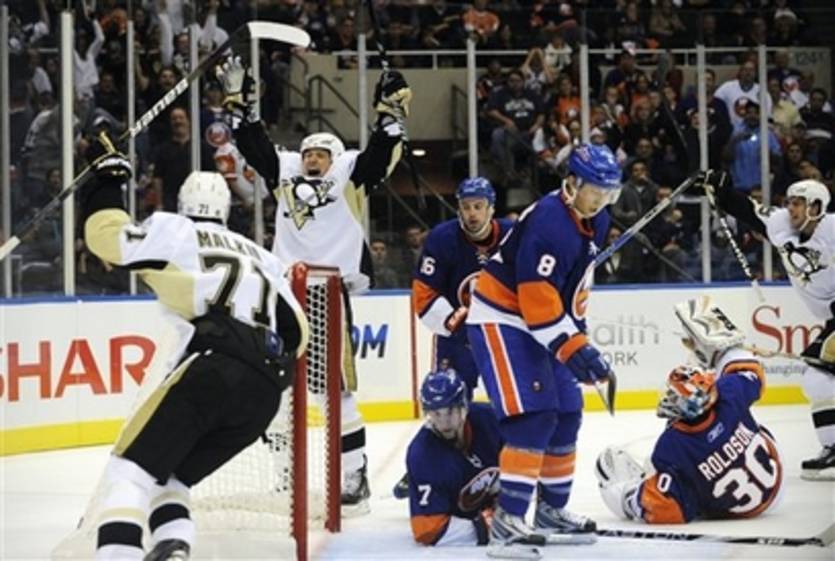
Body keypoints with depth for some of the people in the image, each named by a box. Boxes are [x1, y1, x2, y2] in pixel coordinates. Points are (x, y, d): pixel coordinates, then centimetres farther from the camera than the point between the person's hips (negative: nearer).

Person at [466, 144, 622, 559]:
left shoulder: (595, 222, 4)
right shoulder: (548, 222, -26)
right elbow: (536, 296, -30)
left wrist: (577, 333, 14)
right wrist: (573, 348, -30)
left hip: (542, 324, 10)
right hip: (501, 320, -10)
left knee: (566, 415, 14)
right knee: (532, 418, -20)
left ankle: (552, 509, 30)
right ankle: (506, 522, -21)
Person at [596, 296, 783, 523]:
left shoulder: (671, 449, -36)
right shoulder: (729, 400, -27)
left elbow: (660, 511, -31)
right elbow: (751, 374, -2)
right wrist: (724, 342, 14)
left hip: (730, 509, -4)